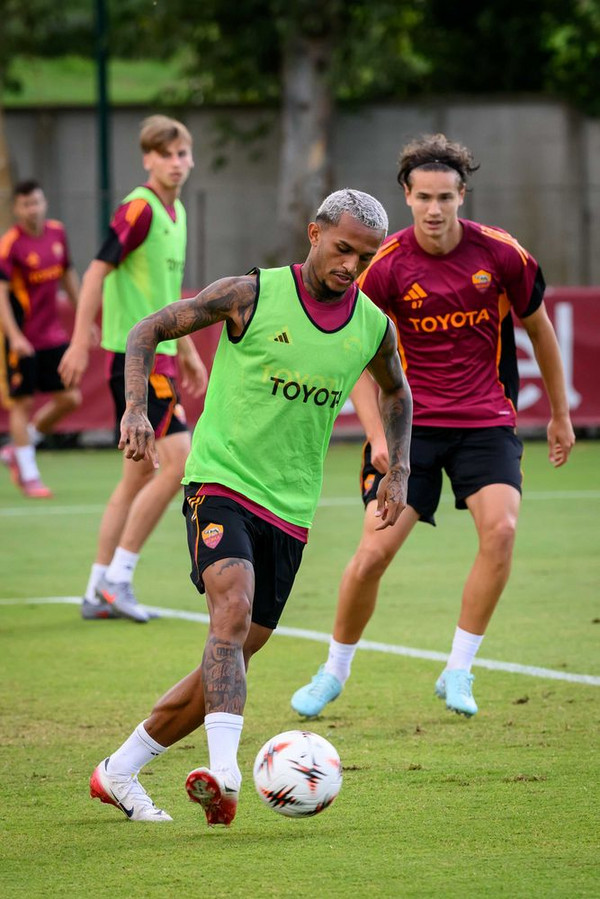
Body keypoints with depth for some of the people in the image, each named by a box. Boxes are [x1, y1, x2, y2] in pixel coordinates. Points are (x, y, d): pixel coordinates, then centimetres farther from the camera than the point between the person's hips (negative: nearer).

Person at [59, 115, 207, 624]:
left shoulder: (177, 213, 16)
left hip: (157, 356, 9)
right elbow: (98, 271, -16)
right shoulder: (139, 208, -12)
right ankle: (117, 577, -6)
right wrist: (80, 342, -21)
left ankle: (99, 592, 14)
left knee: (142, 475, 10)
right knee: (178, 462, -13)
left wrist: (187, 352, 29)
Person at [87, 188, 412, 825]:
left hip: (290, 509, 5)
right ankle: (224, 773, -39)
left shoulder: (373, 327, 5)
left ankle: (119, 772, 19)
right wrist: (136, 408, -16)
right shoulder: (252, 295, -8)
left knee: (234, 656, 5)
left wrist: (397, 472, 17)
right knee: (233, 609, -29)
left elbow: (395, 392, 28)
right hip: (221, 481, -5)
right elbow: (146, 332, -1)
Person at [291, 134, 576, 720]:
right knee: (375, 551, -10)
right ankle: (334, 671, 14)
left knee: (500, 528, -24)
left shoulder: (501, 254, -7)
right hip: (412, 423, -1)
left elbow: (537, 328, 10)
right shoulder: (386, 267, -9)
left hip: (486, 419, 1)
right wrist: (377, 435, -15)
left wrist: (560, 414, 17)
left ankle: (458, 672, -11)